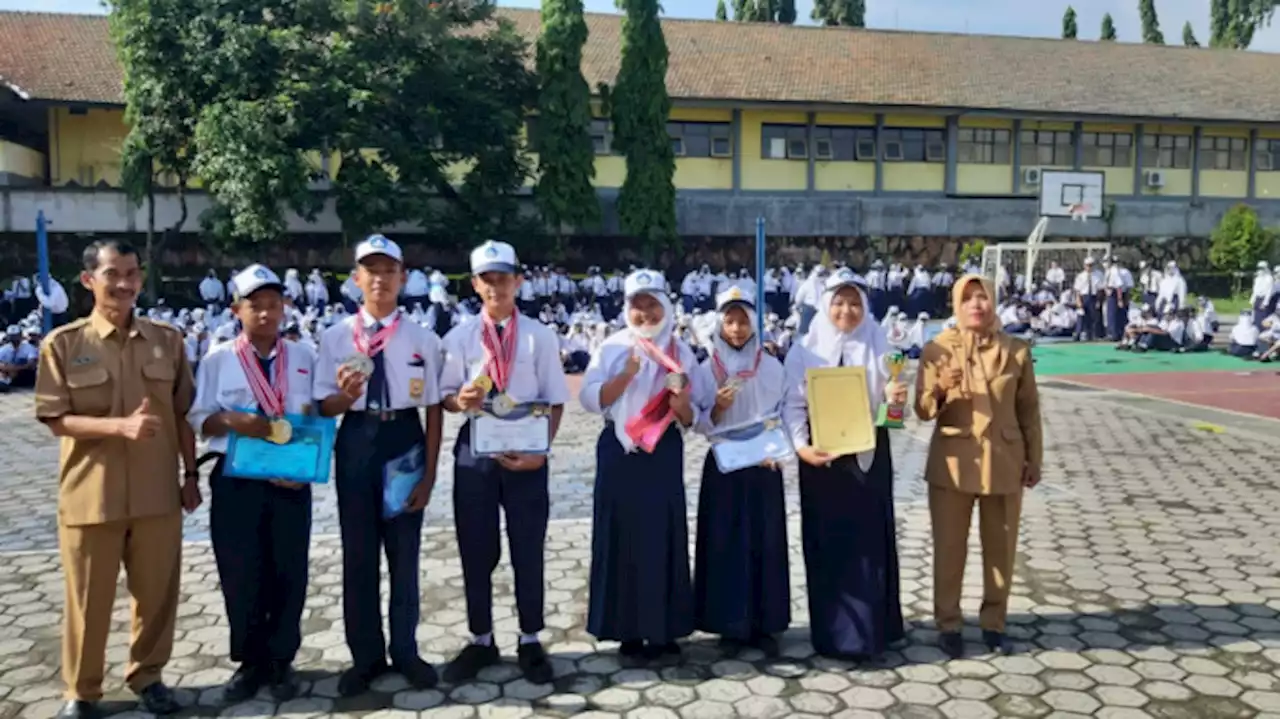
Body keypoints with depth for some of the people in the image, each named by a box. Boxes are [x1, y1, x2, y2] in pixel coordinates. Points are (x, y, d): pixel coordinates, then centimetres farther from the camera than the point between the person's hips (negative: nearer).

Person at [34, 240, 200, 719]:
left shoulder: (168, 340, 3)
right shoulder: (63, 343, -4)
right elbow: (56, 419, -8)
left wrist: (191, 474, 6)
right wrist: (120, 426, -22)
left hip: (157, 493, 2)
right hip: (90, 495, -2)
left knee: (157, 593, 11)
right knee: (88, 600, 9)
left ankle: (146, 676, 31)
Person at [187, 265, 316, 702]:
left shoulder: (304, 357, 3)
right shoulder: (218, 360, 1)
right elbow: (197, 419, 1)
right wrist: (232, 421, -17)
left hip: (291, 481, 1)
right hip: (235, 482, 0)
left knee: (288, 574, 6)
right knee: (240, 576, 6)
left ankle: (280, 661, 22)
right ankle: (250, 662, 24)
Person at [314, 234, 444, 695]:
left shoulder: (422, 339, -3)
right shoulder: (336, 337, -2)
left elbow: (433, 410, 0)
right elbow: (325, 407, 0)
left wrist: (429, 474, -2)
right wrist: (347, 394, -24)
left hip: (405, 442, 0)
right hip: (356, 443, 1)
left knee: (404, 555, 11)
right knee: (358, 555, 10)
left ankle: (405, 651, 29)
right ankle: (366, 656, 27)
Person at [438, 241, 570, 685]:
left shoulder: (540, 336, -1)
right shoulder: (459, 338, 3)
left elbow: (555, 401, 0)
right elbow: (445, 395, 5)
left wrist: (540, 450, -12)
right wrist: (459, 401, -19)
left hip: (526, 453, -1)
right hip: (474, 452, 1)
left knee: (528, 550, 7)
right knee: (475, 551, 9)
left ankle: (530, 642, 24)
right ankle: (481, 641, 27)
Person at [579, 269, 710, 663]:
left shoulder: (680, 352, 6)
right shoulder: (612, 348, 1)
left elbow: (693, 417, 6)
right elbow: (590, 399, -9)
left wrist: (681, 403, -16)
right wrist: (627, 373, -20)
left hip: (665, 454, 2)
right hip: (621, 453, -1)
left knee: (664, 537, 4)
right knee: (623, 538, 1)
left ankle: (663, 629, 16)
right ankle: (628, 630, 12)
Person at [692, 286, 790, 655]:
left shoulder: (772, 367, 2)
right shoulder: (707, 369, 0)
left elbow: (784, 414, 4)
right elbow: (701, 424, -1)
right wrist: (717, 408, -21)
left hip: (763, 466, 1)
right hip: (723, 466, 0)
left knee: (765, 541, 2)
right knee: (725, 542, 1)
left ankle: (764, 624, 11)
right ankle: (731, 623, 12)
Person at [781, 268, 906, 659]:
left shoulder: (878, 348, 3)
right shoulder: (805, 350, -1)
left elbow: (888, 405, 3)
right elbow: (793, 405, -3)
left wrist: (896, 398, -20)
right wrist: (801, 446, -17)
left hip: (869, 456, 1)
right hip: (822, 457, -1)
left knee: (870, 542, 5)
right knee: (829, 544, 3)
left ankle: (871, 628, 17)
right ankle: (834, 632, 12)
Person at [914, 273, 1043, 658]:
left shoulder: (1016, 350, 2)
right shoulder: (937, 349, -3)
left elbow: (1029, 409, 8)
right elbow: (923, 411, -4)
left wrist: (1034, 459, 8)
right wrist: (940, 390, -25)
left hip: (1004, 463, 2)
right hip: (952, 463, -1)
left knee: (1001, 548, 11)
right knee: (949, 548, 5)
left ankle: (994, 622, 26)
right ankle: (948, 624, 19)